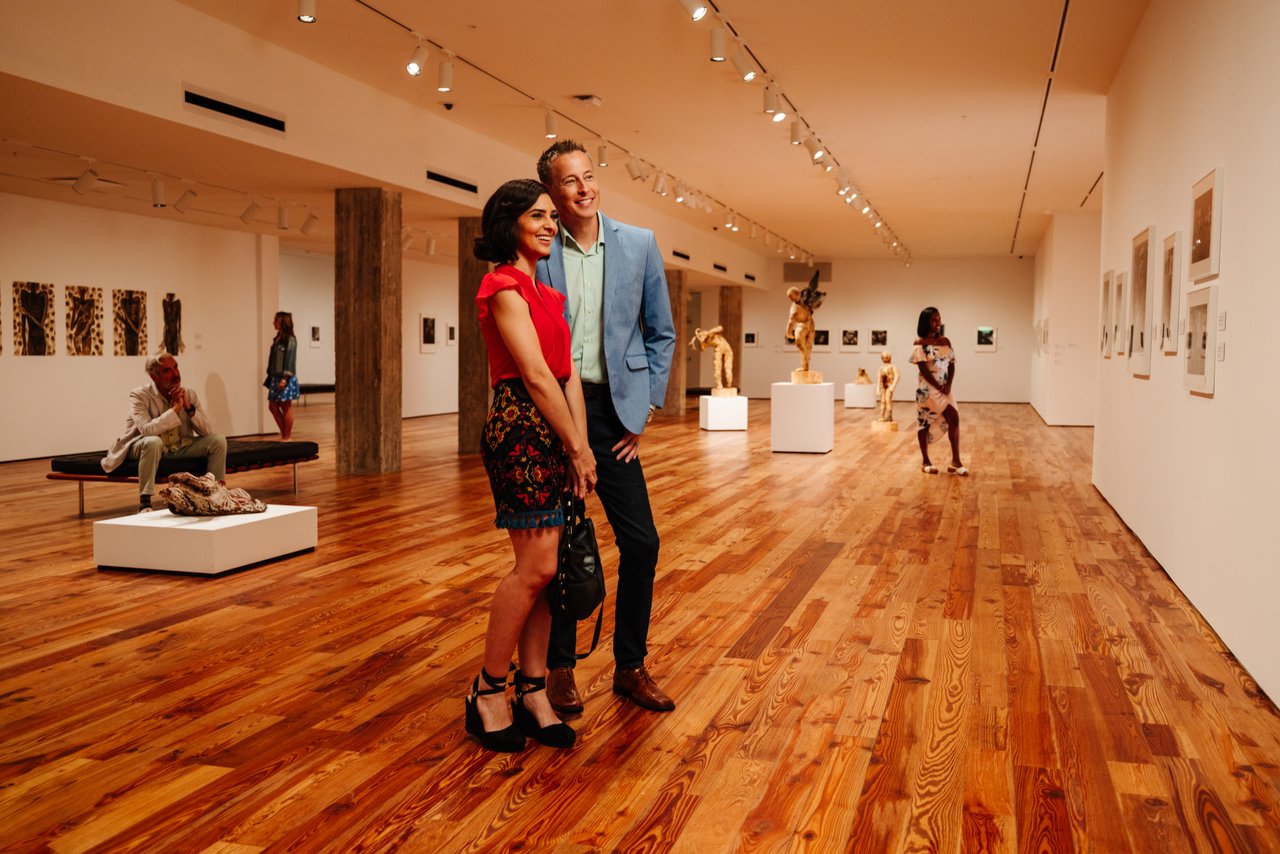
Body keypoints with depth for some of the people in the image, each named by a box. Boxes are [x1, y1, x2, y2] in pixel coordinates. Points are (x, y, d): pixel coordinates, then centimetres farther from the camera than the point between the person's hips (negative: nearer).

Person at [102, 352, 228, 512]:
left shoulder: (189, 395, -3)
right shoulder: (139, 395, -16)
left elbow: (208, 431, -8)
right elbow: (147, 430, -32)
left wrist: (189, 407, -21)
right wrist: (176, 408, -29)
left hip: (180, 447, 5)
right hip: (144, 447, -4)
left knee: (218, 440, -14)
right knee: (153, 441, -40)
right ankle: (144, 503, -34)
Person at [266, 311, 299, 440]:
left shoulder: (290, 340, -10)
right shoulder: (277, 339, 13)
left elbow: (290, 360, -16)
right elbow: (273, 359, 15)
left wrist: (285, 378, -21)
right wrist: (270, 376, 13)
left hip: (286, 378, -9)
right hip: (276, 377, 9)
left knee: (286, 407, -2)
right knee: (273, 406, 8)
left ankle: (287, 437, 5)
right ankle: (284, 433, 17)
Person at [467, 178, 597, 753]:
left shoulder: (545, 292, 20)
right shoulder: (504, 286, -8)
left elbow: (568, 372, 12)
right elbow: (536, 375, -13)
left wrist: (580, 445, 3)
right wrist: (577, 447, -8)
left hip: (552, 435, 9)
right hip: (519, 429, -9)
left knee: (541, 567, 7)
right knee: (537, 565, -9)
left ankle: (532, 691, 14)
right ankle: (488, 693, 5)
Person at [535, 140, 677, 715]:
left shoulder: (639, 244, 5)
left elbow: (661, 333, 9)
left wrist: (644, 409, 2)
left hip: (612, 409, 2)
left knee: (641, 542, 1)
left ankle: (630, 667, 18)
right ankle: (560, 668, 21)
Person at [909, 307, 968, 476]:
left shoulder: (945, 341, 9)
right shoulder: (920, 343, -8)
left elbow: (952, 364, 6)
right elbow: (923, 369, -13)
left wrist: (948, 385, -8)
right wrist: (938, 387, -15)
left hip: (944, 388, 6)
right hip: (928, 388, -6)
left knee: (954, 420, -2)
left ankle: (955, 461, 3)